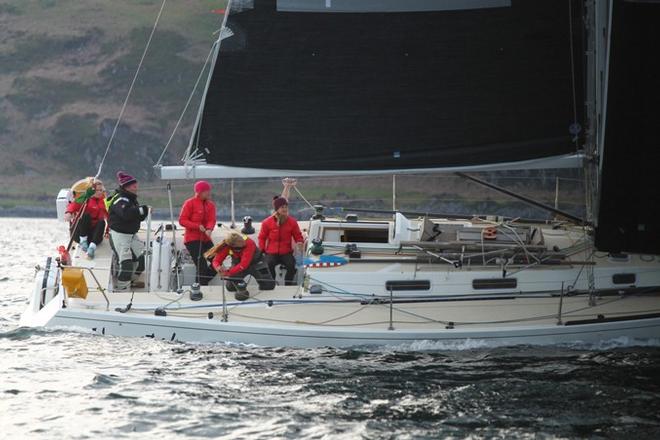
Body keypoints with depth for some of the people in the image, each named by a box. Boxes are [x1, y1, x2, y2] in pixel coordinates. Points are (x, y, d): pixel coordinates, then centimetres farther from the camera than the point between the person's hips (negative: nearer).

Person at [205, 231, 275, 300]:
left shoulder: (249, 243, -38)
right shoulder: (226, 246, -27)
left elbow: (244, 264, -42)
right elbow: (216, 260, -23)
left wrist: (228, 272, -47)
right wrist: (218, 267, -48)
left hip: (255, 263, -2)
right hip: (238, 264, 2)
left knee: (269, 285, -11)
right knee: (231, 286, -13)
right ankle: (241, 289, 21)